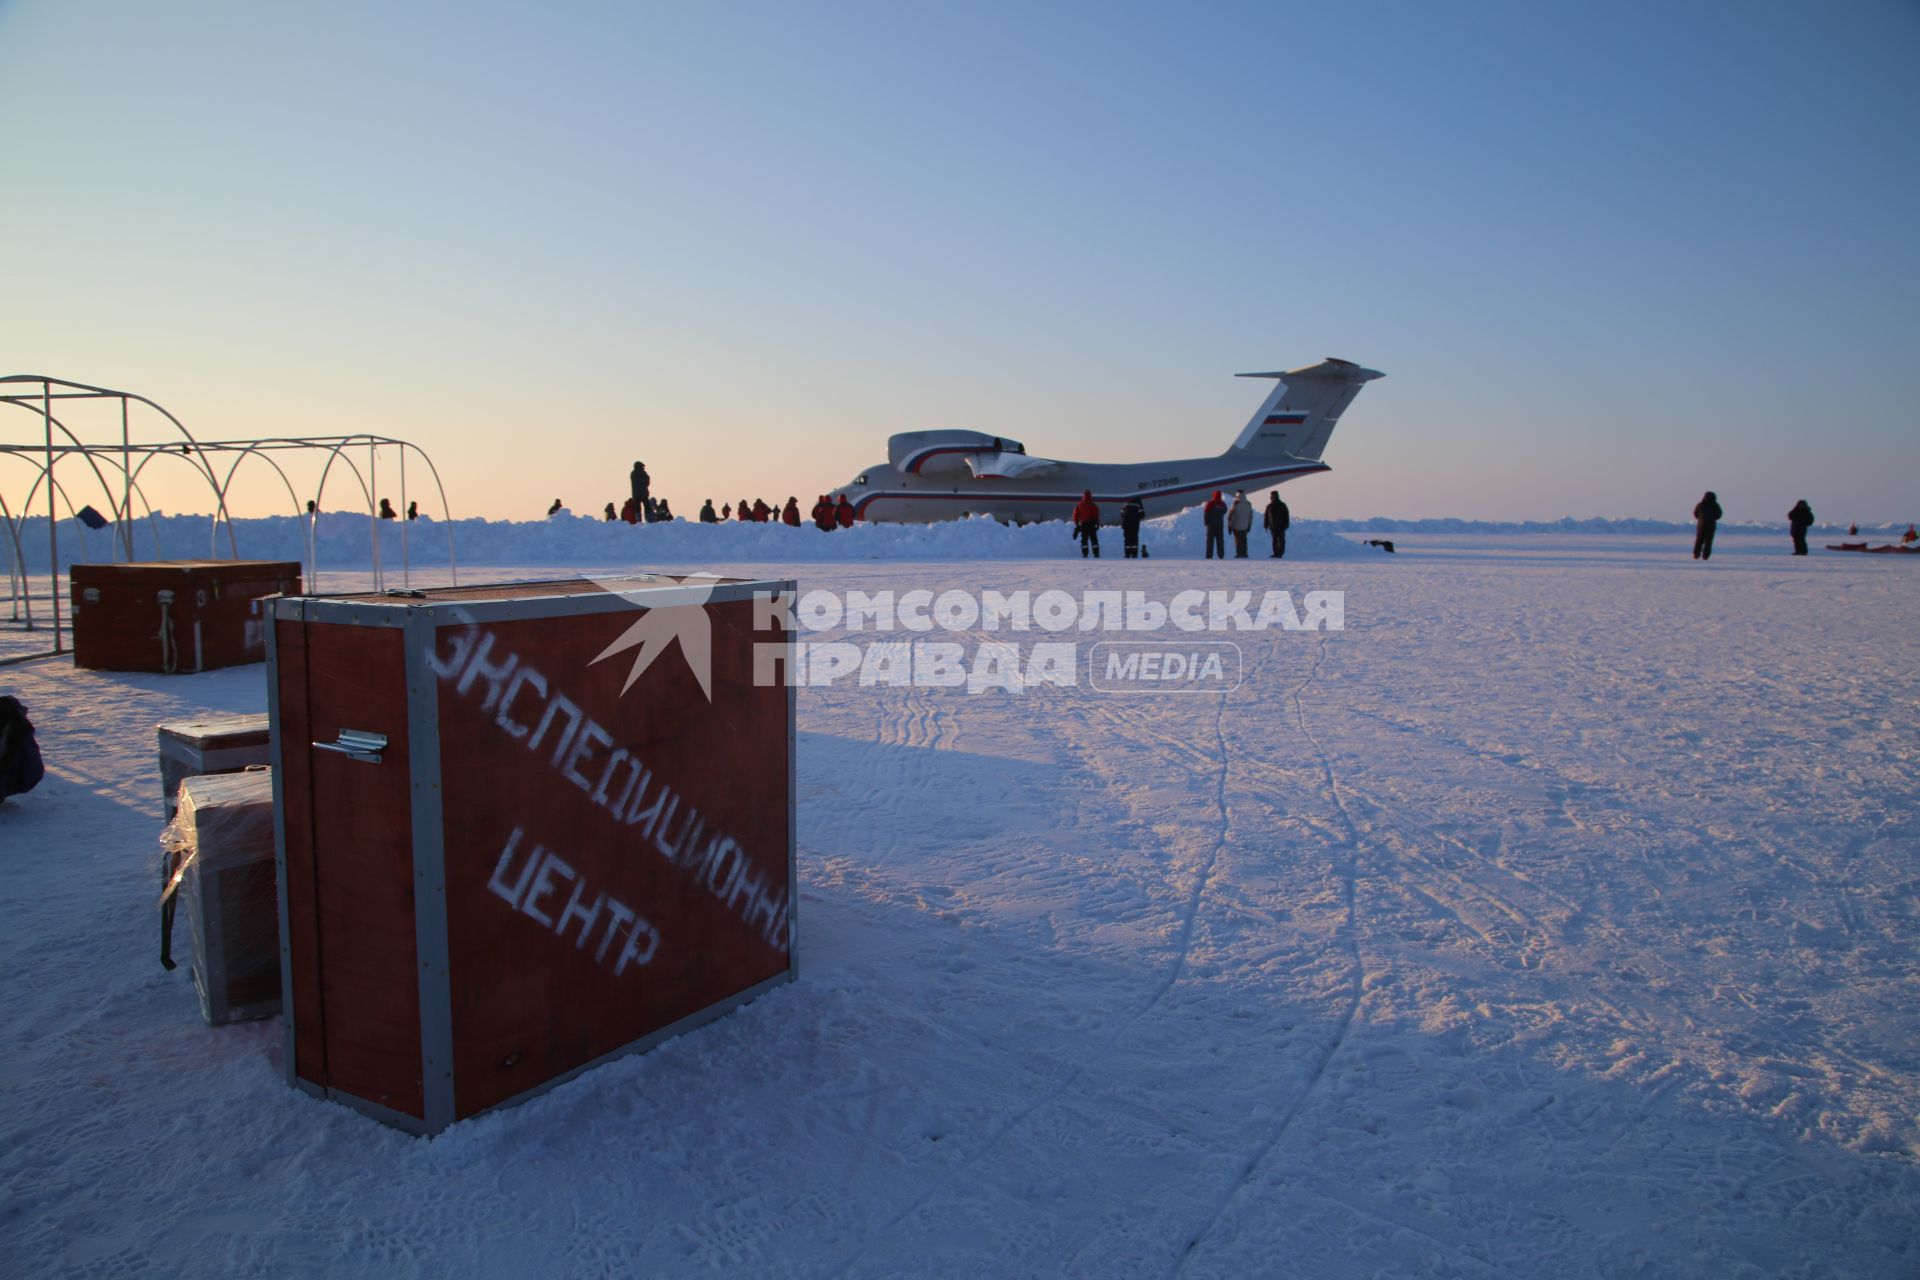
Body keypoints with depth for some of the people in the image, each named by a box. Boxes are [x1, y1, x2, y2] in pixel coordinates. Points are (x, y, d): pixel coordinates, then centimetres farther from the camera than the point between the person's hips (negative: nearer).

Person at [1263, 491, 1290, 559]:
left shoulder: (1282, 505, 0)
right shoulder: (1269, 506, 10)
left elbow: (1286, 516, 0)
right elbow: (1266, 517, 13)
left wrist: (1285, 525, -6)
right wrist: (1266, 525, 7)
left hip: (1281, 527, -4)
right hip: (1273, 527, 4)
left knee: (1280, 540, -6)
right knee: (1274, 541, 4)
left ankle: (1280, 553, -8)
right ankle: (1276, 553, 6)